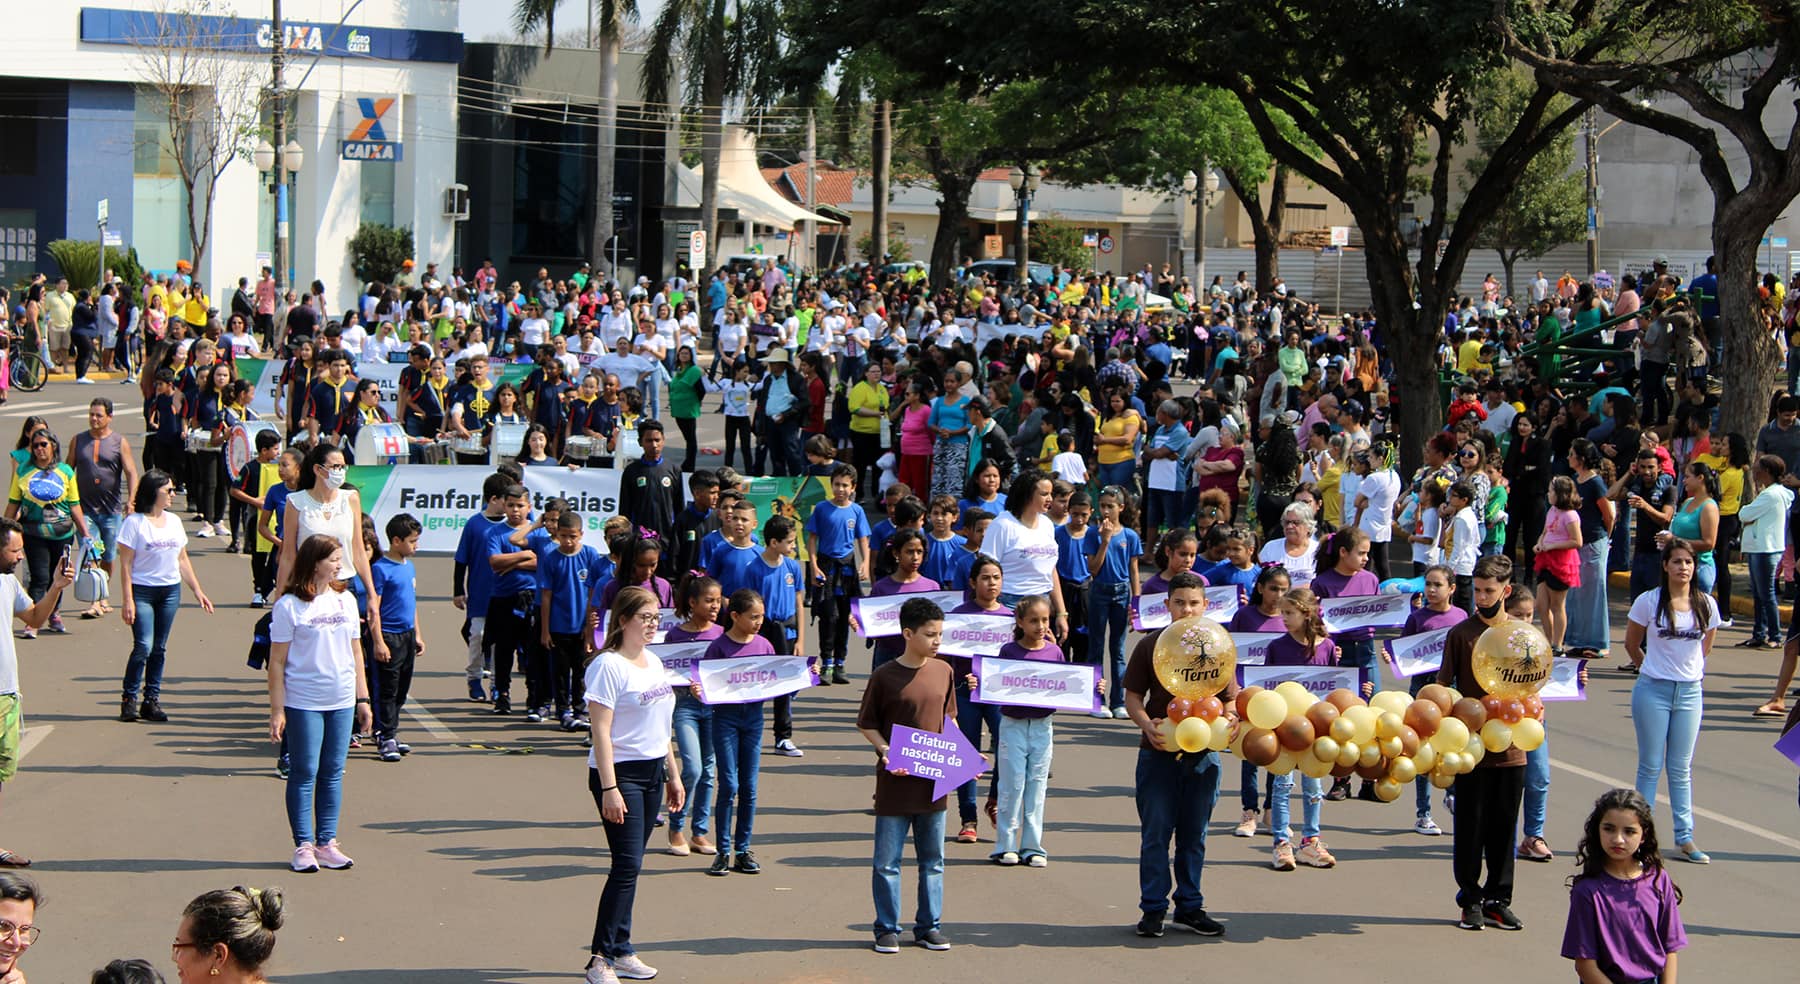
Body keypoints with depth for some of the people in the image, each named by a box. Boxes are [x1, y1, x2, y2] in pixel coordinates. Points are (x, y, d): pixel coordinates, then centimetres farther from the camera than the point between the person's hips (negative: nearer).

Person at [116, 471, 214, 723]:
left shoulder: (174, 521, 12)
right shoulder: (135, 522, -6)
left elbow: (183, 560, 18)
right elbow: (125, 563, -8)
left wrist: (197, 590, 14)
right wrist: (127, 600, -13)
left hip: (171, 591, 5)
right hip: (142, 590, -5)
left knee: (159, 648, 6)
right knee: (144, 646, -13)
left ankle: (152, 700, 11)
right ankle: (128, 699, -3)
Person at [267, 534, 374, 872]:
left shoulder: (345, 600, 8)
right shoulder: (290, 606, -7)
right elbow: (277, 662, -6)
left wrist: (362, 698, 13)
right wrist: (277, 710, -9)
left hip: (342, 703, 5)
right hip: (303, 703, -5)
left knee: (333, 774, 8)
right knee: (304, 774, 1)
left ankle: (326, 843, 15)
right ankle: (304, 845, 7)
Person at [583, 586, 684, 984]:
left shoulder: (654, 662, 13)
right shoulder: (608, 666, -12)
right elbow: (600, 731, -17)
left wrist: (673, 774, 20)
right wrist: (609, 789, -21)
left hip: (653, 772, 8)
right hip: (620, 772, -8)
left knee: (631, 864, 10)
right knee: (627, 865, -11)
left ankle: (620, 950, 15)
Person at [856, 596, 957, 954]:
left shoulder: (943, 671, 5)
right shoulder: (884, 676, -8)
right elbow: (866, 725, -1)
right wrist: (886, 751, -16)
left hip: (934, 782, 4)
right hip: (895, 782, -4)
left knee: (933, 859, 11)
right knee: (887, 861, 2)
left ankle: (929, 926, 20)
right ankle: (887, 929, 12)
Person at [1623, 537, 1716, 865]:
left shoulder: (1707, 605, 0)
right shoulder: (1648, 602, -7)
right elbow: (1631, 645, 6)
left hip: (1690, 691, 2)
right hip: (1653, 690, -2)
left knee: (1681, 769, 8)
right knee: (1651, 766, 3)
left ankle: (1684, 838, 13)